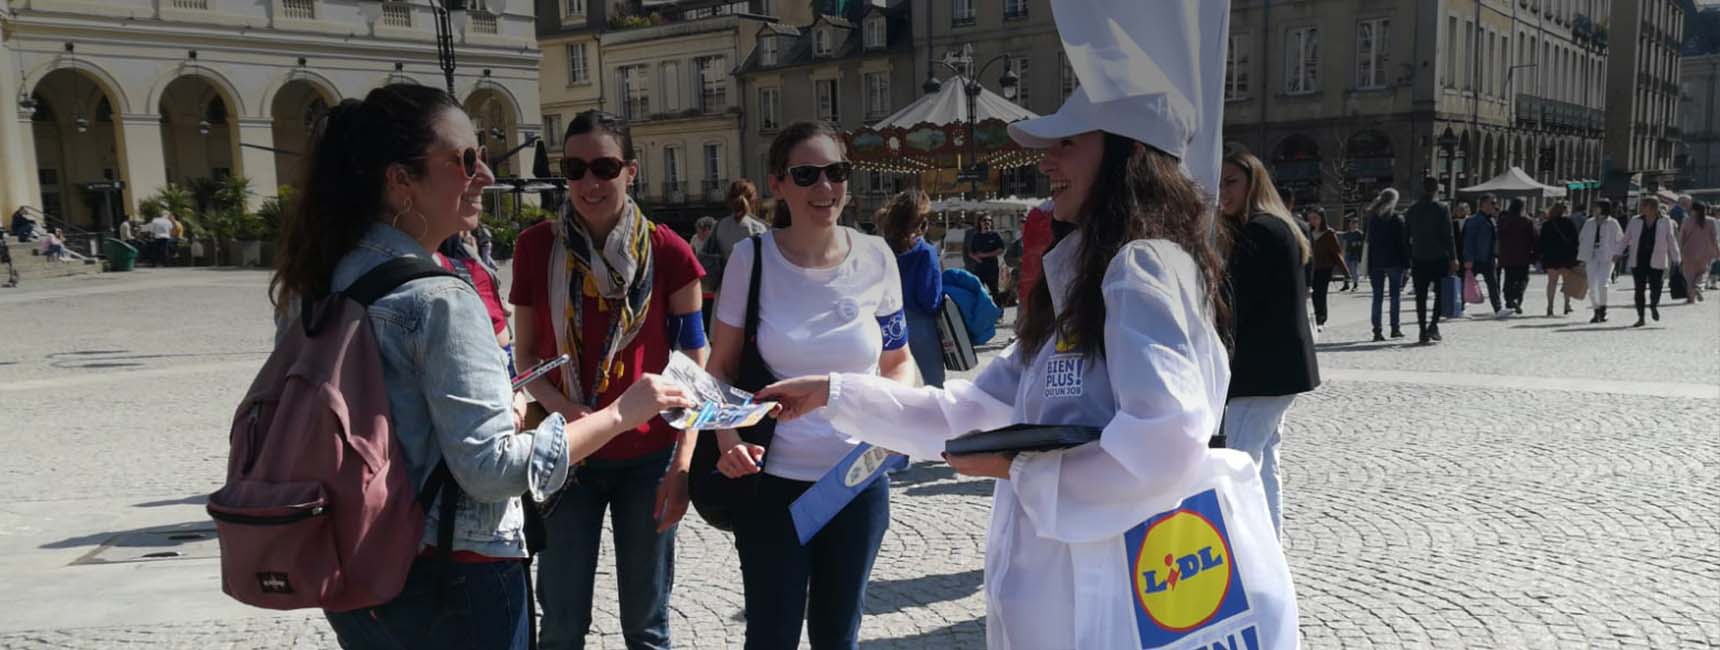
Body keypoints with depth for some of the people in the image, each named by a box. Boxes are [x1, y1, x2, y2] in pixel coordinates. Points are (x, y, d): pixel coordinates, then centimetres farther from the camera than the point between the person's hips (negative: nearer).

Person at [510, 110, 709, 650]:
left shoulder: (668, 252, -6)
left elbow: (693, 370, -4)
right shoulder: (536, 247, -3)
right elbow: (525, 354, 4)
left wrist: (682, 465, -10)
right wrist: (560, 407, -15)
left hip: (648, 457, -1)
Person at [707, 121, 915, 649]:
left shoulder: (875, 257, -4)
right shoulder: (751, 257, -9)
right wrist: (728, 440, -16)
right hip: (772, 480, -1)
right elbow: (722, 368, 0)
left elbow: (898, 361, 8)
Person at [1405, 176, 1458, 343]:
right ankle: (1433, 324, -7)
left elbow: (1406, 236, 9)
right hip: (1438, 258, -3)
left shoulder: (1412, 210, 7)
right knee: (1441, 292, 9)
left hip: (1418, 259, 3)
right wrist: (1453, 258, -6)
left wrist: (1408, 259, 14)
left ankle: (1423, 331, 4)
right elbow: (1448, 236, -9)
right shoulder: (1441, 209, -6)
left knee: (1421, 297, 5)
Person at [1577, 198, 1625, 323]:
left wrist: (1616, 253, -8)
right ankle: (1597, 311, 13)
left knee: (1602, 283, -17)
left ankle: (1603, 309, -1)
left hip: (1607, 258, -4)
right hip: (1592, 258, 4)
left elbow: (1620, 240, 5)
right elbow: (1582, 239, 15)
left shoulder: (1612, 223, 0)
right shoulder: (1589, 223, 10)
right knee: (1592, 286, 0)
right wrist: (1582, 258, 10)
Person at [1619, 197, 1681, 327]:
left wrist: (1675, 259, 3)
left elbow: (1671, 240, 4)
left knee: (1655, 288, -7)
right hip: (1638, 260, 2)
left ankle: (1653, 306, 27)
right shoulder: (1635, 221, 5)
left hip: (1657, 261, -2)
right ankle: (1641, 318, 9)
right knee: (1639, 289, 1)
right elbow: (1626, 238, 11)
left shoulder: (1665, 221, 1)